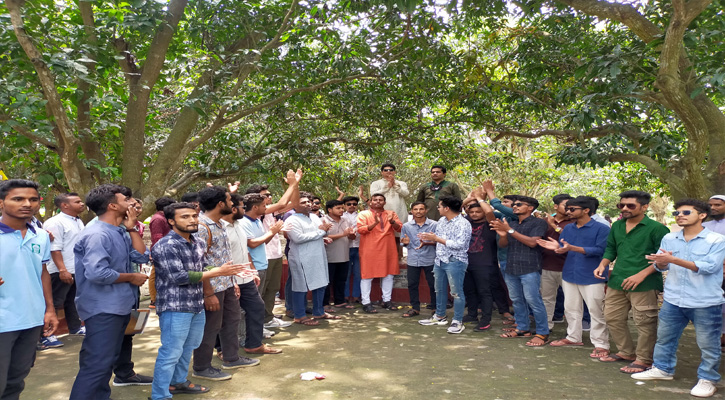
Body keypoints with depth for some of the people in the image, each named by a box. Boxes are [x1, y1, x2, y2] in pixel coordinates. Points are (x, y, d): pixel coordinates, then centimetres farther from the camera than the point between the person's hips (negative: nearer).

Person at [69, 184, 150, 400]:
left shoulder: (120, 232, 10)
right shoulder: (97, 235, -20)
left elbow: (142, 256, 3)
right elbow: (97, 273, -30)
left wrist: (131, 228, -2)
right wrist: (131, 277, -16)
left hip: (120, 305, 10)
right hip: (103, 308, -10)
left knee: (107, 359, 20)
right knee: (97, 364, -6)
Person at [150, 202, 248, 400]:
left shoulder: (198, 244, 8)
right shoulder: (166, 246, -17)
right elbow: (179, 277, -22)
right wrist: (218, 271, -18)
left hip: (197, 305, 8)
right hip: (175, 307, -8)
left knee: (187, 348, 20)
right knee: (171, 353, -1)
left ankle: (178, 382, 38)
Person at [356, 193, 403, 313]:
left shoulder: (391, 214, 11)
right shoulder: (364, 214, 1)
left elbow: (399, 228, 0)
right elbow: (360, 229, -12)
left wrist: (392, 221, -20)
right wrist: (375, 223, -25)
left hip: (388, 249, 4)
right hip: (369, 250, -3)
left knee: (388, 275, 9)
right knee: (367, 276, -2)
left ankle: (387, 300, 21)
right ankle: (366, 303, 4)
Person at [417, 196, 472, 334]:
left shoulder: (463, 224, -15)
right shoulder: (442, 221, 10)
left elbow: (459, 244, -23)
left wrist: (437, 238, -20)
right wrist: (428, 238, -3)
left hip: (455, 262, -8)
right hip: (440, 260, 8)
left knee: (456, 292, -1)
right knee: (440, 290, 16)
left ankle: (458, 322, 8)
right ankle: (439, 316, 30)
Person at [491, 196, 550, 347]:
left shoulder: (538, 223, -3)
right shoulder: (511, 223, 16)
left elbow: (532, 242, -16)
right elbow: (502, 244, 12)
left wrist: (510, 230, -17)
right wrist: (503, 235, -12)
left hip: (530, 269, -6)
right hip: (511, 268, 7)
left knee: (533, 300, -8)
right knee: (517, 300, 11)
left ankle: (542, 333, 0)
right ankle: (522, 328, 24)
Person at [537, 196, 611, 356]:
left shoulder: (601, 228, -9)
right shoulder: (568, 228, 10)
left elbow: (599, 250, -20)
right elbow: (564, 250, 11)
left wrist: (572, 248, -28)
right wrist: (557, 247, -14)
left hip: (592, 277, -6)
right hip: (569, 275, 7)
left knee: (596, 312, 1)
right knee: (571, 309, 17)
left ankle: (601, 344, 12)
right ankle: (573, 337, 32)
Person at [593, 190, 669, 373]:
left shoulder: (656, 228, -9)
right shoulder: (617, 226, 11)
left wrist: (642, 274, -20)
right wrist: (602, 265, 3)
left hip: (644, 284, -7)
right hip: (617, 282, 7)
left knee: (644, 323, 1)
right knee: (612, 318, 14)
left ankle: (643, 360, 17)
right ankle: (627, 352, 32)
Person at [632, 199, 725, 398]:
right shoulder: (669, 238, 4)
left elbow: (708, 267, -20)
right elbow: (661, 266, 4)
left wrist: (673, 259, -29)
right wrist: (661, 262, -21)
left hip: (705, 302, -4)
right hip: (673, 301, 5)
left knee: (708, 344, 7)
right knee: (664, 337, 15)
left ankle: (707, 379, 25)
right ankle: (663, 369, 33)